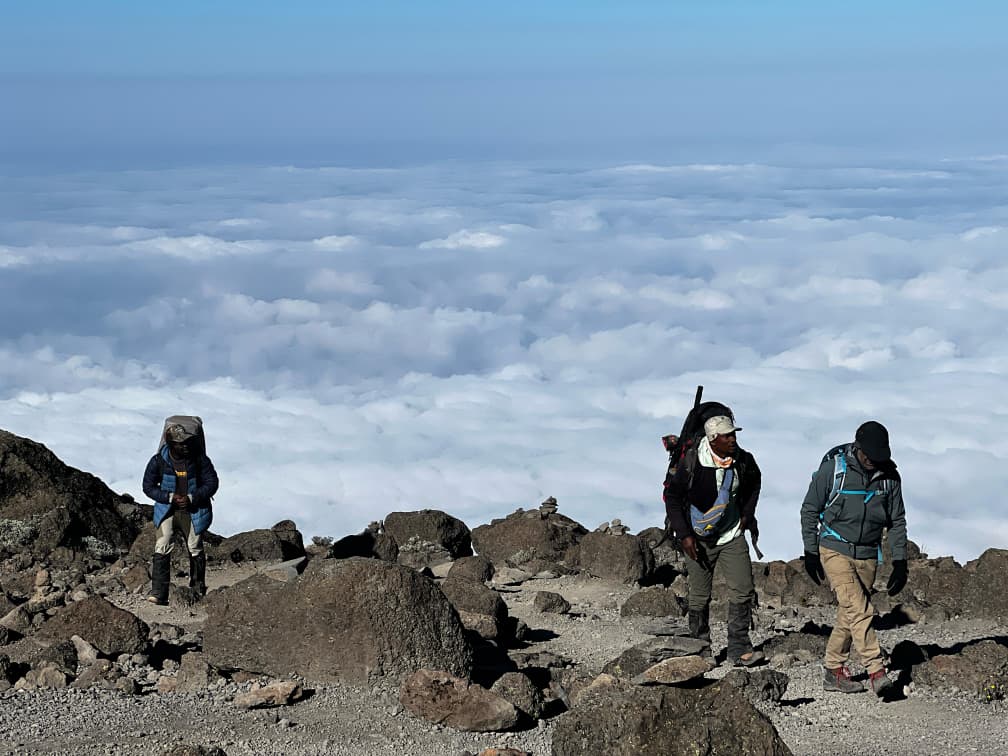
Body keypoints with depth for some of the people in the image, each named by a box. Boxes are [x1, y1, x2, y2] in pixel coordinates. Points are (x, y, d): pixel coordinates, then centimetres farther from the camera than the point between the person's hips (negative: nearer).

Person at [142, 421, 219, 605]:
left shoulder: (199, 458, -12)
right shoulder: (158, 461, -12)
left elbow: (212, 483, -6)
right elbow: (148, 487, -3)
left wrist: (191, 498, -18)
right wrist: (170, 497, -17)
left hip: (193, 510, 1)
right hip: (167, 508, -1)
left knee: (195, 550, 9)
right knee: (162, 548, -14)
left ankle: (198, 591, 27)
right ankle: (158, 593, -15)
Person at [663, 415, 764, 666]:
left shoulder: (743, 460, -7)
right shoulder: (690, 462, -18)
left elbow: (754, 484, 18)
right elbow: (672, 497, -7)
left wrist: (747, 514, 9)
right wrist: (684, 535, -10)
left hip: (732, 536, 3)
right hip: (699, 539, -3)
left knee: (743, 591, -7)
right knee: (700, 597, 6)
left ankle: (739, 649, -1)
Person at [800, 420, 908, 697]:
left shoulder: (889, 476, 0)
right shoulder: (833, 469, -11)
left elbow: (897, 521, 9)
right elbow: (810, 509, -2)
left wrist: (900, 562, 5)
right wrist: (811, 553, -3)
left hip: (867, 556, 4)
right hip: (834, 549, -4)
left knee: (849, 614, 7)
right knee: (859, 609, -18)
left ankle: (834, 672, 19)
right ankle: (877, 671, -23)